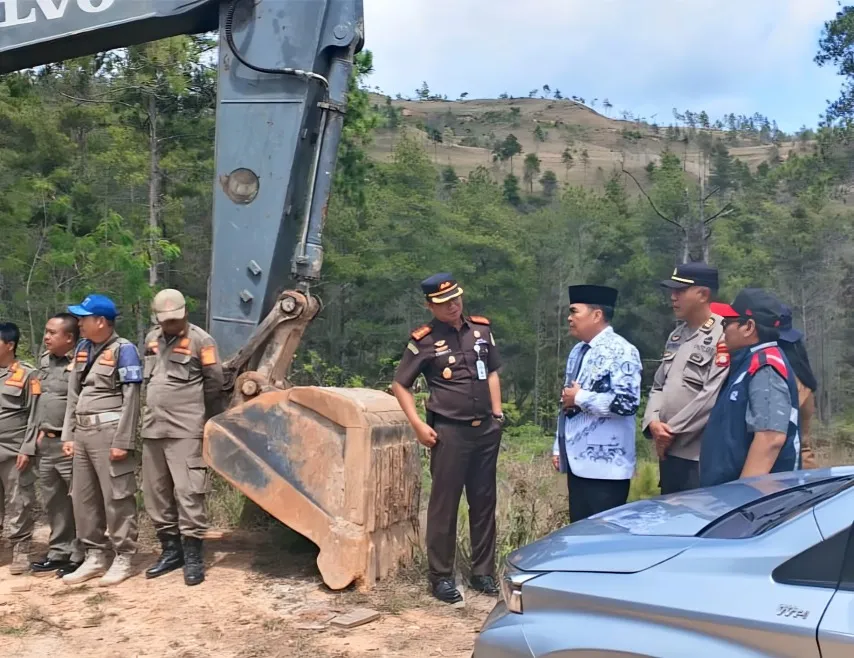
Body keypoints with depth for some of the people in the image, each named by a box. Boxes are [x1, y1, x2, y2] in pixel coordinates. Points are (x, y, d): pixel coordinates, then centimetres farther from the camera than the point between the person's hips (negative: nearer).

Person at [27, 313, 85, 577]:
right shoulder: (44, 360, 13)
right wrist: (37, 432, 18)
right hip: (46, 444, 9)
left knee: (78, 502, -1)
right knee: (53, 503, 16)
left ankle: (79, 556, 9)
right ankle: (58, 552, 27)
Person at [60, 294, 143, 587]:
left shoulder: (123, 349, -7)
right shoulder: (82, 348, 15)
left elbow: (131, 398, -12)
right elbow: (73, 394, 16)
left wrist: (122, 441, -16)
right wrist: (68, 434, 10)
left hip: (108, 432, -8)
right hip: (82, 432, 8)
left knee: (116, 498, -2)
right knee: (83, 498, 12)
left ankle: (122, 559, 8)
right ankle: (95, 557, 23)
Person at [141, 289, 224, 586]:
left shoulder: (200, 340, -4)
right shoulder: (152, 339, 15)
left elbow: (214, 383, -2)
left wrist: (201, 419, 5)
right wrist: (149, 414, 19)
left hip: (185, 431, -7)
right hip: (152, 429, 7)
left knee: (188, 491, -9)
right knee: (155, 493, 10)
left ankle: (193, 555, -2)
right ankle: (171, 549, 22)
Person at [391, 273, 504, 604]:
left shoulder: (481, 329, 6)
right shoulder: (424, 341, -7)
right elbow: (400, 385, -2)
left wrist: (498, 414, 10)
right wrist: (418, 424, -10)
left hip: (486, 430, 5)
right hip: (450, 432, -5)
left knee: (484, 502, 12)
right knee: (444, 504, 2)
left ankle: (483, 572, 24)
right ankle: (441, 576, 13)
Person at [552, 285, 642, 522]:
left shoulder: (621, 351, -12)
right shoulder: (578, 351, 16)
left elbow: (626, 402, -24)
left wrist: (580, 398, -15)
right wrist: (559, 448, 18)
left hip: (605, 466, -8)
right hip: (577, 461, 9)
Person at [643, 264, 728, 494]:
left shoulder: (723, 336, -12)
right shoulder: (677, 335, 15)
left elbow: (713, 397, -20)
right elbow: (658, 385, 16)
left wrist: (673, 432, -13)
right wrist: (653, 422, -3)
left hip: (701, 457, -8)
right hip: (668, 452, 8)